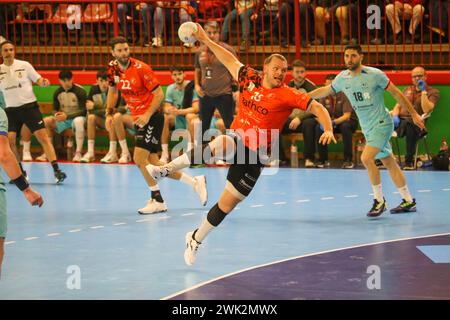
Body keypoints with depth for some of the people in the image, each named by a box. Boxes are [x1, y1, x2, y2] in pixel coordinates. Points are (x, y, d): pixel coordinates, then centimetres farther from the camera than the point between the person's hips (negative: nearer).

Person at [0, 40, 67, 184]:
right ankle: (19, 172, 11)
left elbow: (38, 80, 2)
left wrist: (44, 82, -19)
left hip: (29, 106, -2)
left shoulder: (24, 65, -1)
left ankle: (56, 170, -16)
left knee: (42, 136, -12)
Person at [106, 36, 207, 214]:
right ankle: (195, 182, 18)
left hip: (151, 118, -7)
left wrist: (147, 116, -24)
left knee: (139, 159, -16)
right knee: (152, 163, 6)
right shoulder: (113, 68, 1)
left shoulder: (140, 68, -18)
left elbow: (159, 94, -16)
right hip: (138, 118, 7)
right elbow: (113, 90, 19)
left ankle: (157, 201, -3)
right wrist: (109, 111, 6)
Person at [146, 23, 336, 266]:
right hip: (236, 139, 1)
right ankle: (167, 169, -35)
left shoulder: (287, 95, -9)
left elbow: (317, 107, -15)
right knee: (219, 145, -37)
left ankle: (196, 239, 18)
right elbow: (230, 61, 15)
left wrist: (328, 129, -32)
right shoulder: (249, 78, 1)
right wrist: (206, 40, 16)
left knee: (227, 203, -2)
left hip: (255, 154, -1)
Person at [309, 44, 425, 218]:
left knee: (366, 158, -22)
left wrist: (414, 114, -3)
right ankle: (408, 201, 20)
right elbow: (325, 90, 20)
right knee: (390, 163, 11)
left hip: (382, 124, -6)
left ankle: (379, 200, -10)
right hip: (367, 128, 6)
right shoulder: (342, 78, 2)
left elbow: (396, 93, -6)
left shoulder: (375, 74, -14)